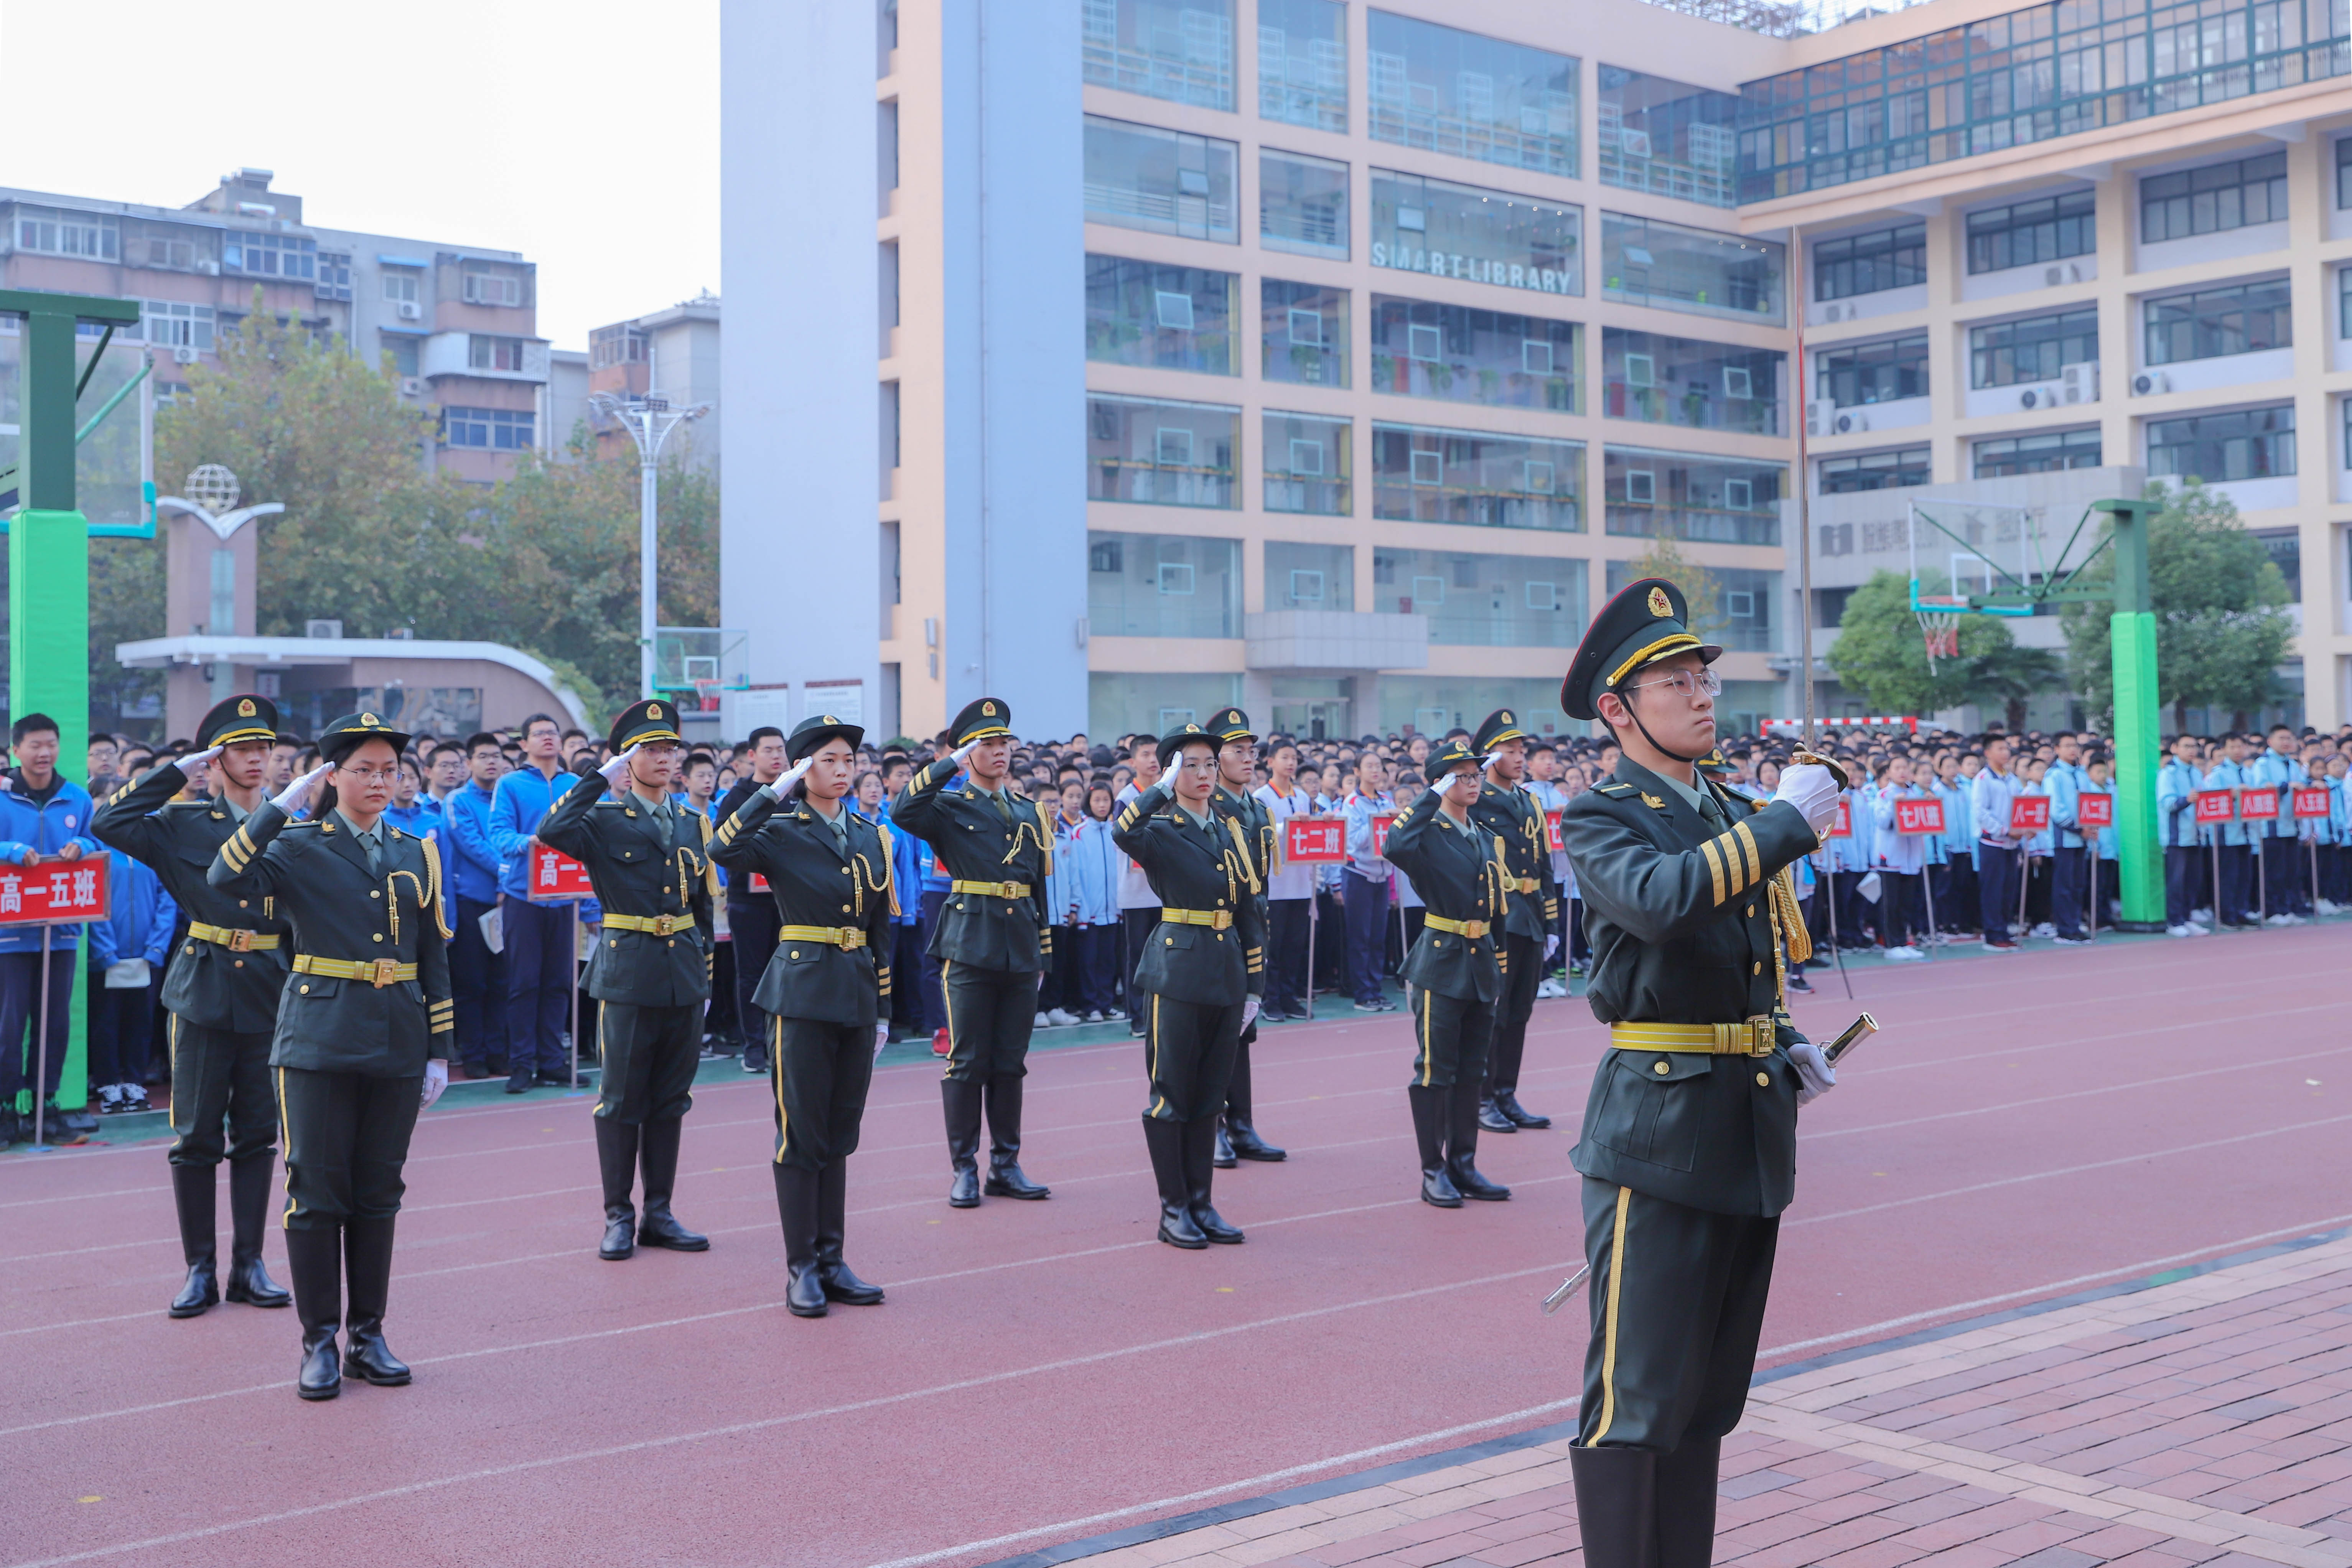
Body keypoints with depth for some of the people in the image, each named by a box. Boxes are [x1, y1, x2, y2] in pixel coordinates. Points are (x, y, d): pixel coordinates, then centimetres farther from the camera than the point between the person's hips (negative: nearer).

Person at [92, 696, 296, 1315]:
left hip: (269, 995, 2)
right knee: (196, 1137, 1)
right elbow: (108, 824, -12)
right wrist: (178, 771, -7)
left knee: (258, 1135, 7)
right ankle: (200, 1268, 10)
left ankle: (248, 1264, 15)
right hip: (203, 991, -2)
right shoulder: (184, 824, 2)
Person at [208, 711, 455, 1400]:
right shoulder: (299, 847, 0)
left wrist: (439, 1051, 8)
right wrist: (281, 804, -19)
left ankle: (368, 1334, 18)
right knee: (317, 1193, 0)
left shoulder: (416, 855, 11)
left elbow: (435, 961, 12)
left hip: (398, 1047, 3)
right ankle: (319, 1343, 10)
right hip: (320, 1041, -3)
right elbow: (227, 878, -21)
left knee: (379, 1193, 9)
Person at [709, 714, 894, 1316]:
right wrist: (774, 792, -22)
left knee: (840, 1135, 10)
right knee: (801, 1134, -1)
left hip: (856, 997, 5)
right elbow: (723, 850, -27)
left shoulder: (871, 837, 11)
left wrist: (882, 1012, 13)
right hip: (801, 995, -5)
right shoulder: (780, 832, -4)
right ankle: (801, 1268, 7)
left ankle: (831, 1260, 18)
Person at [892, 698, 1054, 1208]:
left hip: (1021, 951, 4)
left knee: (1011, 1063, 9)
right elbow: (903, 813, -22)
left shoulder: (1030, 811, 14)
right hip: (969, 950, -4)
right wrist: (950, 764, -20)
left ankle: (1007, 1165, 17)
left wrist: (1044, 953, 15)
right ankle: (964, 1169, 8)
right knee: (967, 1063, -1)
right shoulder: (950, 808, 0)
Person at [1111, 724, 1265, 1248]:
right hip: (1176, 974, -6)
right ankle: (1173, 1209, 8)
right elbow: (1123, 832, -30)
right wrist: (1165, 788, -22)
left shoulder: (1229, 834, 14)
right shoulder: (1159, 831, -3)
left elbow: (1250, 915, 15)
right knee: (1171, 1096, 0)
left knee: (1209, 1096, 11)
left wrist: (1255, 988, 12)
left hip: (1226, 978, 6)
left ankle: (1201, 1203, 19)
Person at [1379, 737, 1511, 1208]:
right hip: (1441, 965, -7)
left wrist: (1499, 971, 17)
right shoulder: (1428, 835, -7)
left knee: (1472, 1072, 11)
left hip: (1481, 966, 7)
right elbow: (1396, 848, -33)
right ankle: (1433, 1172, 5)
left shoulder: (1488, 837, 13)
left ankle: (1463, 1164, 19)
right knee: (1435, 1071, -2)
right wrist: (1432, 798, -25)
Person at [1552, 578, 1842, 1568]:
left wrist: (1788, 1049, 9)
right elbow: (1661, 899, -30)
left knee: (1709, 1398, 15)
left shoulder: (1734, 818, 15)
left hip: (1753, 1131, 8)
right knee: (1637, 1399, -4)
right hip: (1659, 1134, -8)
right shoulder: (1600, 819, -8)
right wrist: (1787, 821, -24)